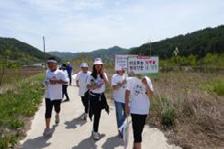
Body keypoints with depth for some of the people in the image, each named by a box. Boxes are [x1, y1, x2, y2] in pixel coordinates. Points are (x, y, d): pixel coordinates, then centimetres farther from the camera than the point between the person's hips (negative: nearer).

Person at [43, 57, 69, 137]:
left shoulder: (60, 72, -14)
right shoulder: (47, 72, 4)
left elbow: (66, 81, -23)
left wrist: (56, 81, -30)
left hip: (57, 96, -3)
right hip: (48, 96, 3)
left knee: (57, 108, 20)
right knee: (48, 111, -1)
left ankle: (57, 116, 54)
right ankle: (47, 128, 6)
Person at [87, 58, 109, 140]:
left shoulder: (104, 74, 2)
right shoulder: (91, 75, -5)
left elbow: (107, 83, -15)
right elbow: (88, 86, -4)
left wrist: (102, 73, -18)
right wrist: (93, 86, -23)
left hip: (101, 96, 3)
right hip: (93, 96, -3)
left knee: (98, 114, 13)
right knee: (96, 114, 0)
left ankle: (95, 131, 34)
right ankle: (95, 131, 15)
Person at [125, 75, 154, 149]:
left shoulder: (147, 80, 0)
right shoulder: (131, 79, -9)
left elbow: (151, 94, -6)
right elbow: (127, 93, -5)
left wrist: (146, 84, -20)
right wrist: (126, 106, -8)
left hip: (144, 109, 4)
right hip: (135, 109, -4)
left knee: (139, 130, 17)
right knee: (137, 131, -2)